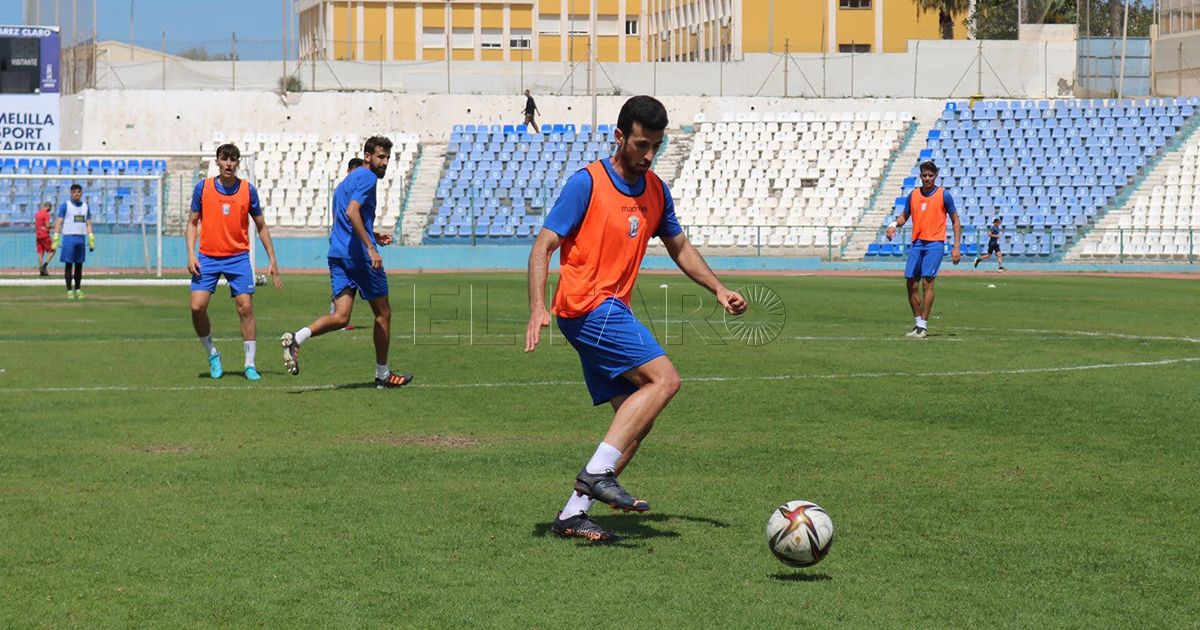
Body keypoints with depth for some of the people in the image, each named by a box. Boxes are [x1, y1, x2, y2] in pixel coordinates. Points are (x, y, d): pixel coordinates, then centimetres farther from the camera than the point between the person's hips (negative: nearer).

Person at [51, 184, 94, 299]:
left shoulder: (86, 206, 14)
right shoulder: (65, 205, 1)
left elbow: (88, 224, 15)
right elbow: (59, 222, -3)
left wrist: (91, 239, 7)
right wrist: (56, 238, -11)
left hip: (81, 238, 4)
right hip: (69, 237, -4)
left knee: (79, 265, 6)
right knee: (69, 265, -3)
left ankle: (77, 290, 14)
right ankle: (69, 290, -1)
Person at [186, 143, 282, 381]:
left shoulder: (248, 190, 1)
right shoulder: (202, 187, 0)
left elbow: (261, 226, 9)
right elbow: (193, 222, 8)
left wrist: (272, 260, 5)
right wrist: (191, 254, -4)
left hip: (238, 257, 0)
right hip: (208, 257, 0)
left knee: (245, 308, -7)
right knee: (197, 306, -11)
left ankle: (250, 364, 2)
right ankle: (212, 355, 11)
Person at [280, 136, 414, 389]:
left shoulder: (347, 180, 23)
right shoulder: (367, 177, -7)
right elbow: (351, 212, -22)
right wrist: (371, 247, -25)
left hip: (338, 254, 8)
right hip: (359, 255, -8)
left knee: (341, 317, -3)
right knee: (383, 313, 8)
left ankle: (296, 338, -27)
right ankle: (383, 375, 16)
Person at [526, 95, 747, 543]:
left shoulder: (656, 191, 13)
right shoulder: (587, 182, -9)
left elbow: (680, 247, 28)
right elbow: (543, 246, -10)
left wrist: (719, 290, 18)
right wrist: (537, 308, -21)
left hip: (611, 312, 8)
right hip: (587, 305, -8)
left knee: (635, 416, 2)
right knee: (664, 378, -20)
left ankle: (573, 513, 3)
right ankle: (597, 473, -22)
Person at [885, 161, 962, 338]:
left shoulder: (944, 195, -1)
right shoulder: (913, 195, 10)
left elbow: (955, 221, 3)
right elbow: (905, 216, 20)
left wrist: (956, 247, -4)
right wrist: (894, 225, -3)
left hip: (935, 243, -5)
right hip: (916, 243, 5)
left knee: (927, 282, -14)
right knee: (911, 283, 3)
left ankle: (923, 326, -11)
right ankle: (918, 323, 16)